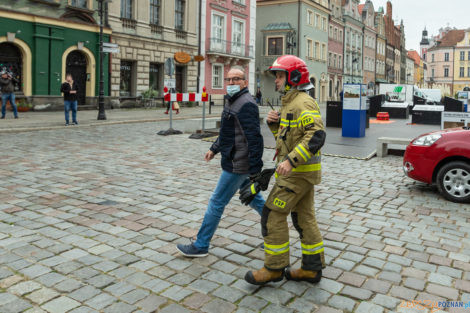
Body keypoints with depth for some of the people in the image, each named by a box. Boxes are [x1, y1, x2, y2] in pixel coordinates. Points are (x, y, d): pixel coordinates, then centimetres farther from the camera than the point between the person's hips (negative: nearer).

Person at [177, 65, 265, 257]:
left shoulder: (246, 104, -19)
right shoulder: (232, 101, 14)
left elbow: (254, 139, -24)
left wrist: (255, 170, -25)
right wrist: (215, 148, 27)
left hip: (238, 166, -10)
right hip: (238, 164, 10)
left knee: (216, 203, 0)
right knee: (253, 199, 19)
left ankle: (201, 246, 13)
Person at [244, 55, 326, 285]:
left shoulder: (304, 103, -16)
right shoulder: (290, 103, 17)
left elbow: (316, 136, -28)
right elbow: (284, 136, 22)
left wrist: (291, 160, -33)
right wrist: (274, 123, 2)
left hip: (299, 171, -10)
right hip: (299, 170, 10)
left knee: (273, 214, -6)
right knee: (303, 217, 13)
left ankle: (274, 268, 6)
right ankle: (312, 269, 23)